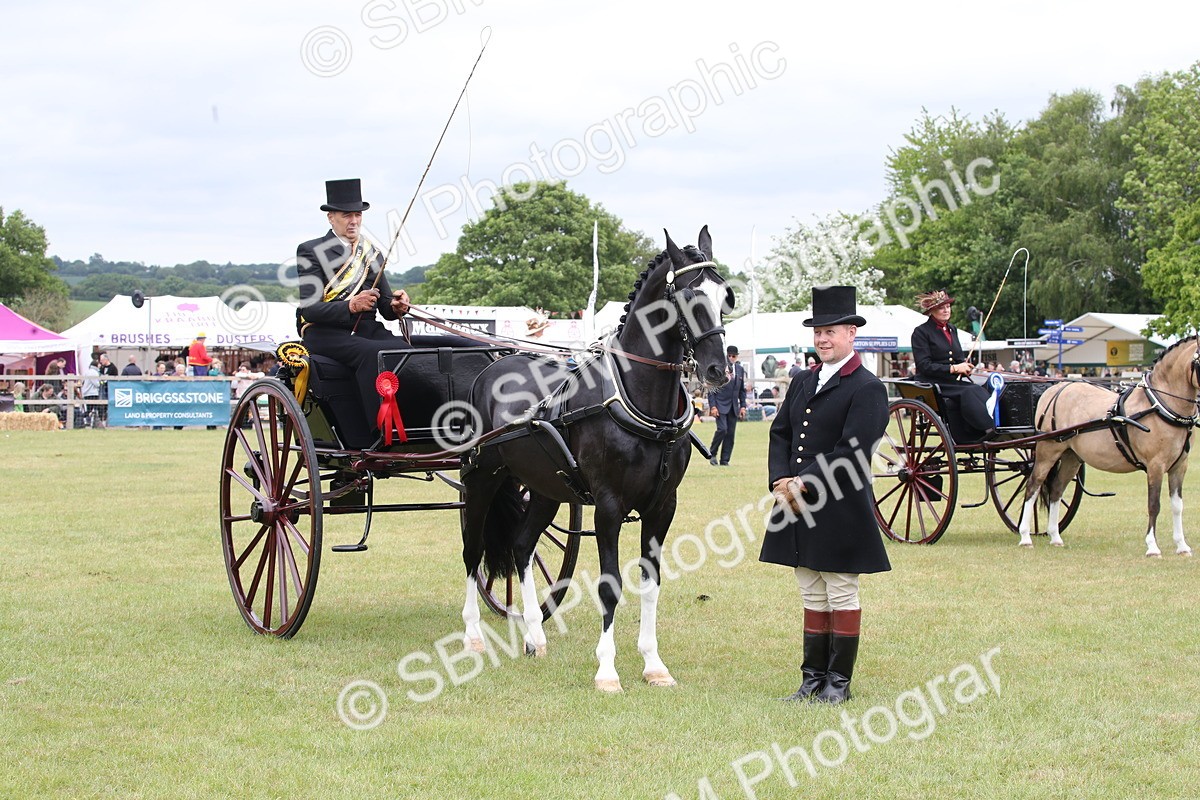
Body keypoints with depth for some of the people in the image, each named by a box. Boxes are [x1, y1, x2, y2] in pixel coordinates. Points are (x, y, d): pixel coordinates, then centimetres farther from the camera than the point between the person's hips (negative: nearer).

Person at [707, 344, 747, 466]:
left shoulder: (740, 369, 12)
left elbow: (742, 389, 17)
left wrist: (743, 406, 8)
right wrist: (712, 406, -11)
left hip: (733, 406, 4)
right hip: (720, 405, -4)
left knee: (731, 433, 1)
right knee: (722, 429, -17)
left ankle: (725, 460, 7)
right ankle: (712, 454, 3)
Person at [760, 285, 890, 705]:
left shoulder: (867, 388, -9)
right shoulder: (803, 383, 14)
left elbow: (852, 451, -17)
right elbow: (780, 433, 11)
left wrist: (804, 484, -19)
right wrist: (781, 480, -6)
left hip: (840, 510, -7)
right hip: (797, 506, 7)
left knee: (841, 595, 3)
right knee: (813, 597, 13)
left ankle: (839, 681, 10)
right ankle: (813, 678, 19)